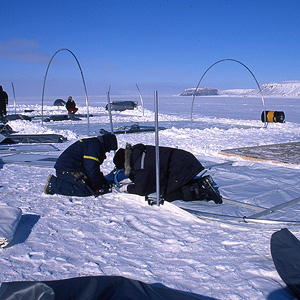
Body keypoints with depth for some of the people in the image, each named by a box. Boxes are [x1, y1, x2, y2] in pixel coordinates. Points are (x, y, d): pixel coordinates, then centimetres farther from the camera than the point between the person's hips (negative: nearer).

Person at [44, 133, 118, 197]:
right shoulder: (95, 146, -12)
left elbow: (95, 168, 28)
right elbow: (92, 169, -18)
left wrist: (104, 182, 21)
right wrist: (98, 187, -9)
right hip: (67, 170, -11)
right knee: (85, 190, -20)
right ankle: (53, 184, -16)